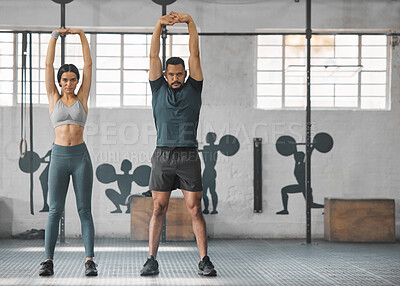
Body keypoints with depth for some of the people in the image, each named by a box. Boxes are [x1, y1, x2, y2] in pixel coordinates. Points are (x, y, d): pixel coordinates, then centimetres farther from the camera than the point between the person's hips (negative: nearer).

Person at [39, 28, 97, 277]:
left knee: (85, 210, -1)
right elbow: (48, 65, 4)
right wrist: (55, 36, -2)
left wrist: (82, 35, 1)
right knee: (55, 210, -1)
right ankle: (48, 260, 2)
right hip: (59, 156, 0)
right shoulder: (54, 98, 8)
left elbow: (88, 64, 4)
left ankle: (90, 260, -1)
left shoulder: (82, 98, 8)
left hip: (81, 156, 0)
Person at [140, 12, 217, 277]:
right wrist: (159, 26, -5)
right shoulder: (159, 89, 11)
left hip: (189, 156, -1)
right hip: (163, 156, 1)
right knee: (158, 209, 3)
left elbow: (195, 54, 3)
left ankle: (204, 261, 2)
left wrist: (190, 22, -3)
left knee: (195, 209, -1)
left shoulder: (193, 89, 10)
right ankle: (152, 260, 7)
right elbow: (154, 56, 4)